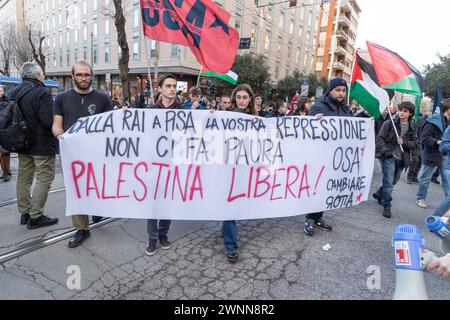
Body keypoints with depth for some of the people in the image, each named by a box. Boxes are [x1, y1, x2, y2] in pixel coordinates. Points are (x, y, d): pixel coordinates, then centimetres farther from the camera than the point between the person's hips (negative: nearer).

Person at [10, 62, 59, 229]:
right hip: (42, 145, -8)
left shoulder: (14, 92, 9)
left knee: (24, 178, 14)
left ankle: (24, 212, 25)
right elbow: (49, 121, -24)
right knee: (44, 178, -1)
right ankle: (35, 216, 2)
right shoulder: (42, 93, -18)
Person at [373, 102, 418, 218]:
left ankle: (379, 194, 40)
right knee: (389, 182, -7)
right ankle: (387, 206, 4)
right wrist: (385, 151, -18)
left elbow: (415, 144, 6)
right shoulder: (390, 123, -5)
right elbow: (380, 138, -7)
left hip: (401, 159, 5)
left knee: (393, 181, 17)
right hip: (389, 157, -5)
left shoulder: (412, 128, 8)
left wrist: (404, 142, -14)